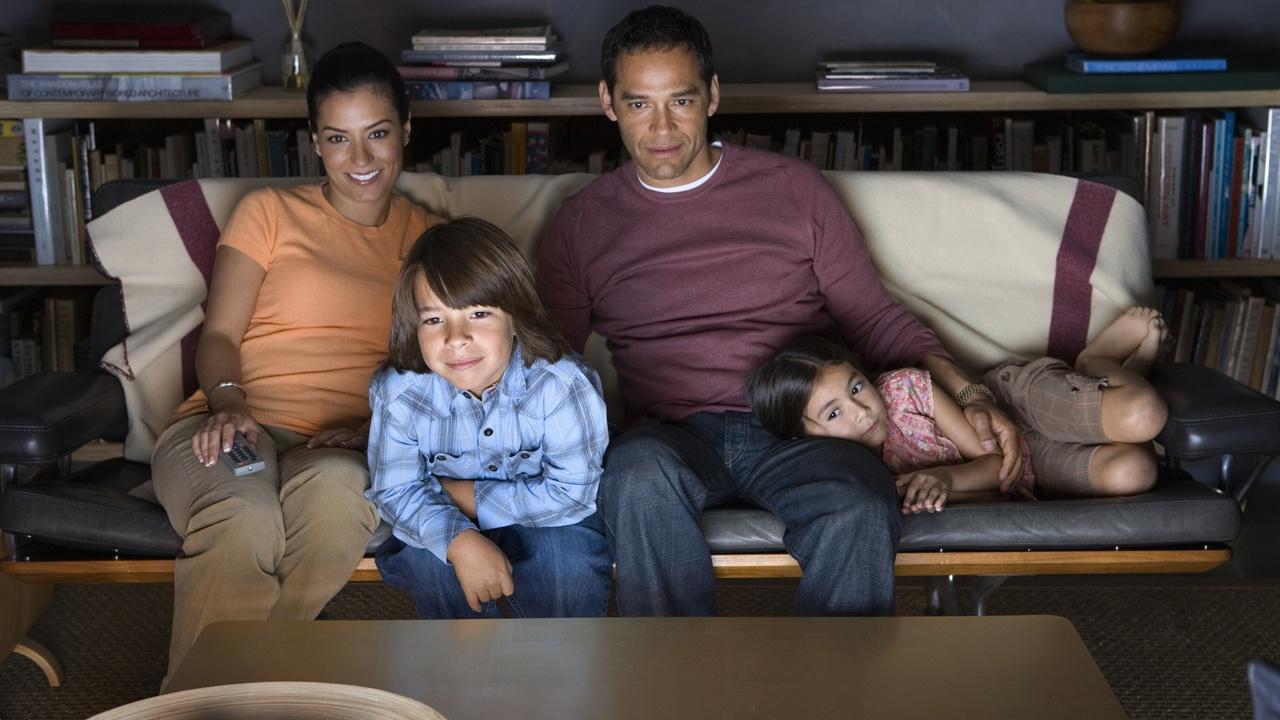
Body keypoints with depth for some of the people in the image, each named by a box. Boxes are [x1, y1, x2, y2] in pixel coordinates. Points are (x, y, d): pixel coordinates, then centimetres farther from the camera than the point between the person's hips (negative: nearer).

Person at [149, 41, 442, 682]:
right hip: (238, 425, -1)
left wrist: (375, 425, -10)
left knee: (335, 493, -40)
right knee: (244, 523, -39)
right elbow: (219, 334, 9)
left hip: (345, 445, 1)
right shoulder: (270, 212, 17)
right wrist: (228, 402, -14)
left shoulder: (428, 239, 21)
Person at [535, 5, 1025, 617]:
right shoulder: (580, 225, 15)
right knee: (639, 474, -38)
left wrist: (967, 396, -1)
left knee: (858, 514, -36)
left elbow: (873, 318, 14)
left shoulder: (794, 189, 13)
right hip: (671, 435, 1)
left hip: (799, 430, 0)